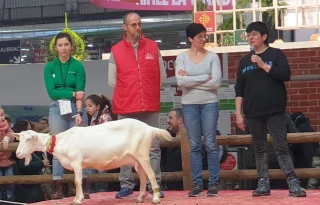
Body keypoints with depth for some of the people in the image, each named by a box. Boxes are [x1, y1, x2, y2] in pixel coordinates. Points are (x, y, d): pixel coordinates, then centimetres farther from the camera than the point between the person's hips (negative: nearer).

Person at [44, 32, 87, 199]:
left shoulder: (78, 66, 1)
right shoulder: (50, 67, 6)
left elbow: (80, 93, -6)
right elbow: (51, 91, -3)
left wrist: (78, 113, -17)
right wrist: (72, 93, -9)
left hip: (75, 108, -1)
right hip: (57, 109, 1)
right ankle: (58, 186, 0)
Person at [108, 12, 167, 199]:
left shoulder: (153, 47, 7)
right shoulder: (116, 50, 3)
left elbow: (162, 76, 10)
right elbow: (112, 81, 6)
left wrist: (148, 92, 9)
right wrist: (127, 94, 5)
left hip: (151, 107, 1)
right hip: (126, 108, -1)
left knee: (153, 147, 0)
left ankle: (154, 185, 3)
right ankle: (126, 185, 7)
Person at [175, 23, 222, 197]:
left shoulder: (212, 57, 0)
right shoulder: (182, 57, 2)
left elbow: (216, 82, -11)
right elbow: (180, 81, -13)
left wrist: (191, 80, -10)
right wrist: (205, 78, -13)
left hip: (209, 103, -1)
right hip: (189, 104, 1)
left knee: (211, 144, 1)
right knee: (194, 145, 5)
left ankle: (213, 182, 6)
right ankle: (197, 183, 11)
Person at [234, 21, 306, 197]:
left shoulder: (276, 54, 2)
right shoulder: (244, 61, 12)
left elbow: (286, 75, -11)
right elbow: (239, 89, 12)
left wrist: (263, 65, -14)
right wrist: (238, 113, 6)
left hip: (275, 111, -4)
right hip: (253, 113, 4)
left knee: (281, 147, -7)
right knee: (259, 149, 6)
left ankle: (293, 183, -7)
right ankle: (263, 184, 10)